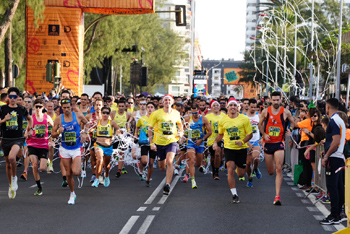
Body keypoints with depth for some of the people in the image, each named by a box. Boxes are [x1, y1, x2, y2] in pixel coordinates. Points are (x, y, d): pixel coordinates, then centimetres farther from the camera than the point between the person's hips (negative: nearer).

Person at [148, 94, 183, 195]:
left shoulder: (176, 113, 2)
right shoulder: (157, 113, -7)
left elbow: (179, 123, 24)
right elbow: (150, 128, -2)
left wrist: (181, 132, 5)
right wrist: (151, 143, -7)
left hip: (171, 141, 0)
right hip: (159, 142, 0)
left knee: (169, 162, -23)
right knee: (161, 167, 9)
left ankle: (167, 184, -21)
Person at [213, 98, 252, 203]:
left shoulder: (244, 119, -4)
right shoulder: (222, 120, 3)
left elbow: (250, 134, -1)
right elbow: (220, 134, 19)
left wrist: (242, 141, -19)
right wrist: (216, 142, 1)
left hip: (241, 148, 0)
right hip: (228, 148, 1)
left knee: (241, 174, 7)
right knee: (230, 170, -16)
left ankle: (241, 166, 46)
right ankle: (234, 195, -10)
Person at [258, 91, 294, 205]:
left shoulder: (285, 112, -2)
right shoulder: (265, 111, 0)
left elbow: (292, 122, 16)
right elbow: (260, 125, 12)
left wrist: (290, 130, -3)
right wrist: (264, 134, -5)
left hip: (279, 143, -2)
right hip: (268, 143, 2)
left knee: (279, 169, -14)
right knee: (270, 172, 11)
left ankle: (277, 196, -14)